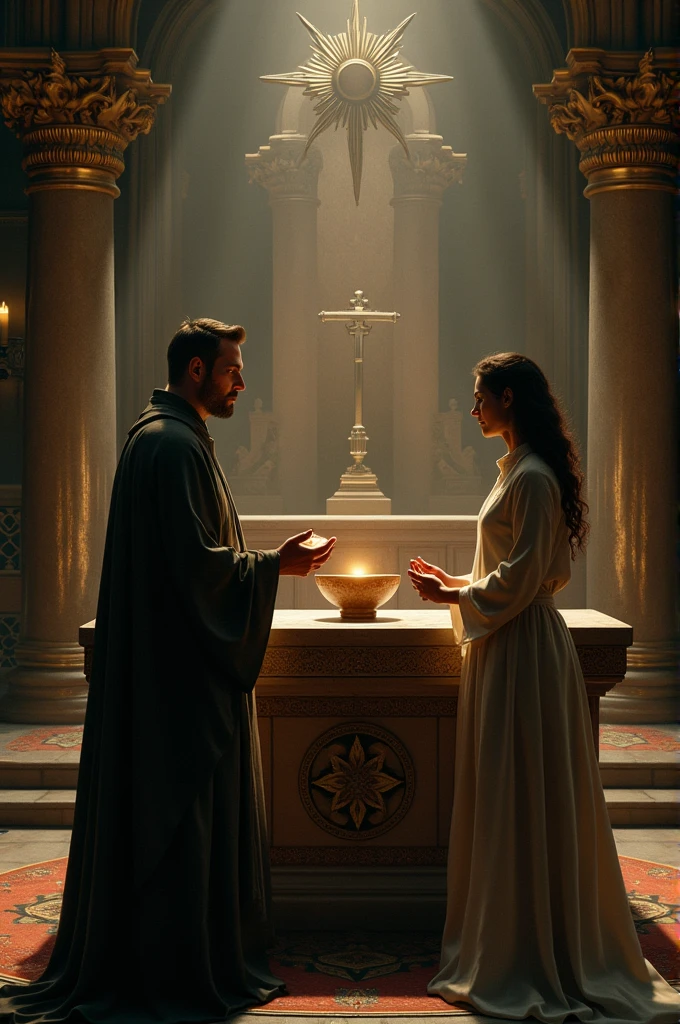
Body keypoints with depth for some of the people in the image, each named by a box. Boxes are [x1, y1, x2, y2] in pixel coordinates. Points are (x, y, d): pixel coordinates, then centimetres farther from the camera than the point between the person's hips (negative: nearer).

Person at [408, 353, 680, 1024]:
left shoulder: (533, 478, -16)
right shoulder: (518, 471, 15)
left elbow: (520, 579, -20)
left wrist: (455, 595, -9)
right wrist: (456, 584, 12)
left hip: (523, 654, -10)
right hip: (504, 648, 10)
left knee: (524, 801, -3)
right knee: (503, 801, 14)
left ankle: (535, 966, 8)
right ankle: (508, 950, 25)